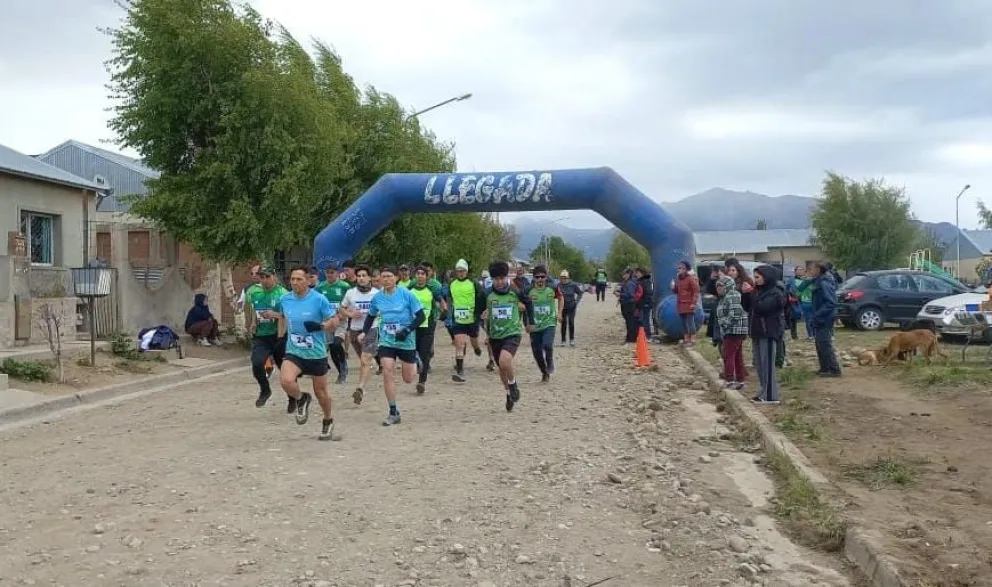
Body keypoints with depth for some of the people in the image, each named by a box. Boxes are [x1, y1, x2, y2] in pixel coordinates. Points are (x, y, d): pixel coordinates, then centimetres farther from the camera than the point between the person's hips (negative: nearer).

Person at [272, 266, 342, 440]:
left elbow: (335, 320, -9)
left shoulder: (319, 299, -13)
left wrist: (321, 326, -24)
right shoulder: (285, 299, -1)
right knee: (286, 380, -26)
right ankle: (302, 399, 8)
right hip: (293, 352, 2)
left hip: (316, 354, -2)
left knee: (320, 392, 11)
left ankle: (328, 422, 39)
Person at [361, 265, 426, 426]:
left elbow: (421, 316, -10)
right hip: (386, 341, 2)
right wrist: (364, 332, 1)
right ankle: (393, 413, -2)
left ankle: (415, 361, 44)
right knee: (388, 373, -12)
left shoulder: (406, 294, -12)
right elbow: (371, 316, 16)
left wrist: (407, 330, -22)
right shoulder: (377, 298, -1)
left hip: (406, 342, -2)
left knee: (408, 379, 8)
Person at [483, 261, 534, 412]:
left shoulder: (515, 293, -7)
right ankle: (509, 394, 40)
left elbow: (528, 302, 13)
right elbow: (484, 311, 14)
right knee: (502, 369, 15)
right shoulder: (488, 295, -4)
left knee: (504, 361, -28)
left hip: (512, 333, -3)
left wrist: (530, 321, 16)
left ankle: (513, 384, 1)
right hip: (495, 336, 3)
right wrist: (484, 317, -4)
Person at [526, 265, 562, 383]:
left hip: (549, 323, -1)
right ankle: (545, 373, 31)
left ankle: (550, 363, 7)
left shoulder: (552, 288, -3)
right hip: (534, 326, 1)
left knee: (547, 345, -26)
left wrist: (559, 313, 6)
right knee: (537, 353, 5)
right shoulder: (529, 291, -7)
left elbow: (560, 298, 15)